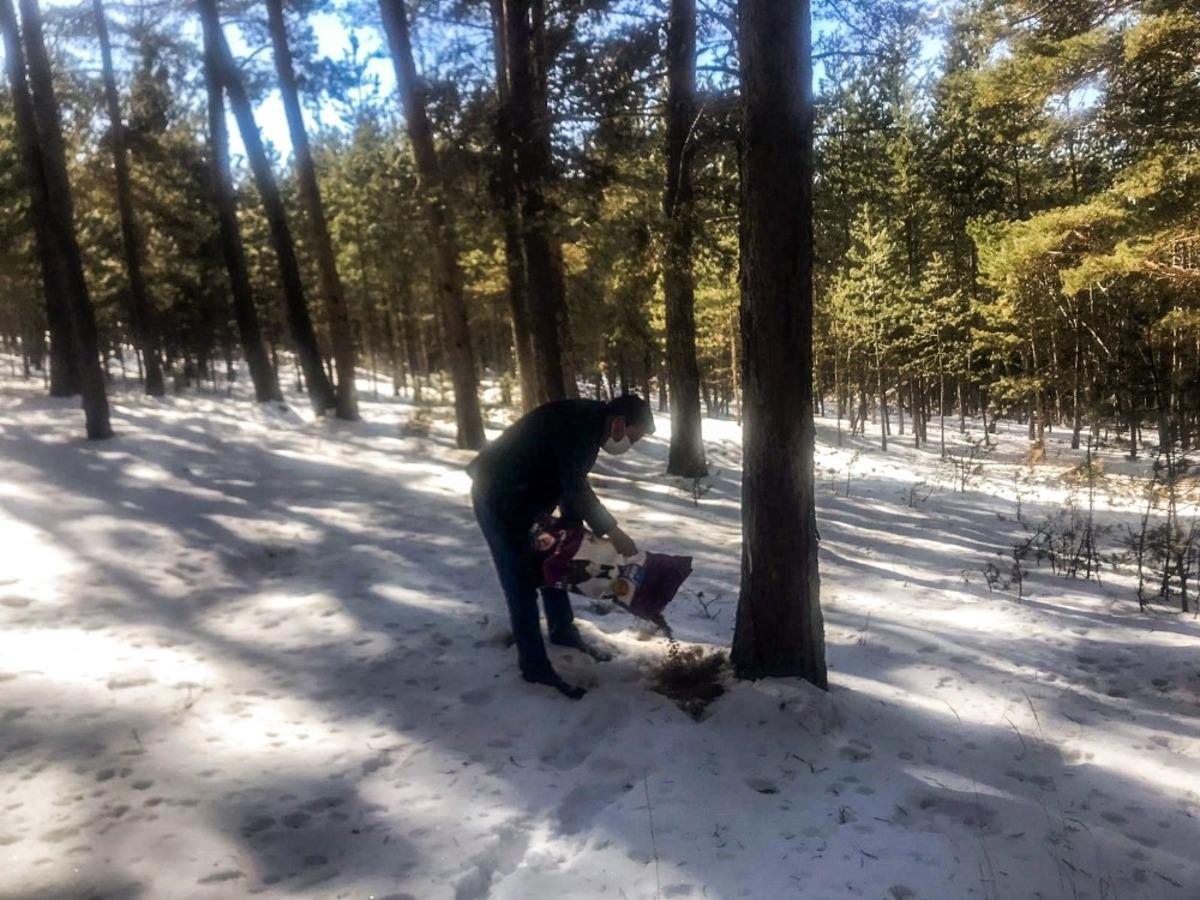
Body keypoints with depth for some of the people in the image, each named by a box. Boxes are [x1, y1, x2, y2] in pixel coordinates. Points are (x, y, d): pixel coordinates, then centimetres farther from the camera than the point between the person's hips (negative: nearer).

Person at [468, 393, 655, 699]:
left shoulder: (589, 426, 4)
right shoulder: (577, 423, -26)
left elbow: (572, 486, 9)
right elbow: (575, 488, -29)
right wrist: (612, 531, -24)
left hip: (526, 498, 10)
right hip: (499, 498, -10)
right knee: (522, 580, -5)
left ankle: (563, 631, 38)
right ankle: (534, 665, 5)